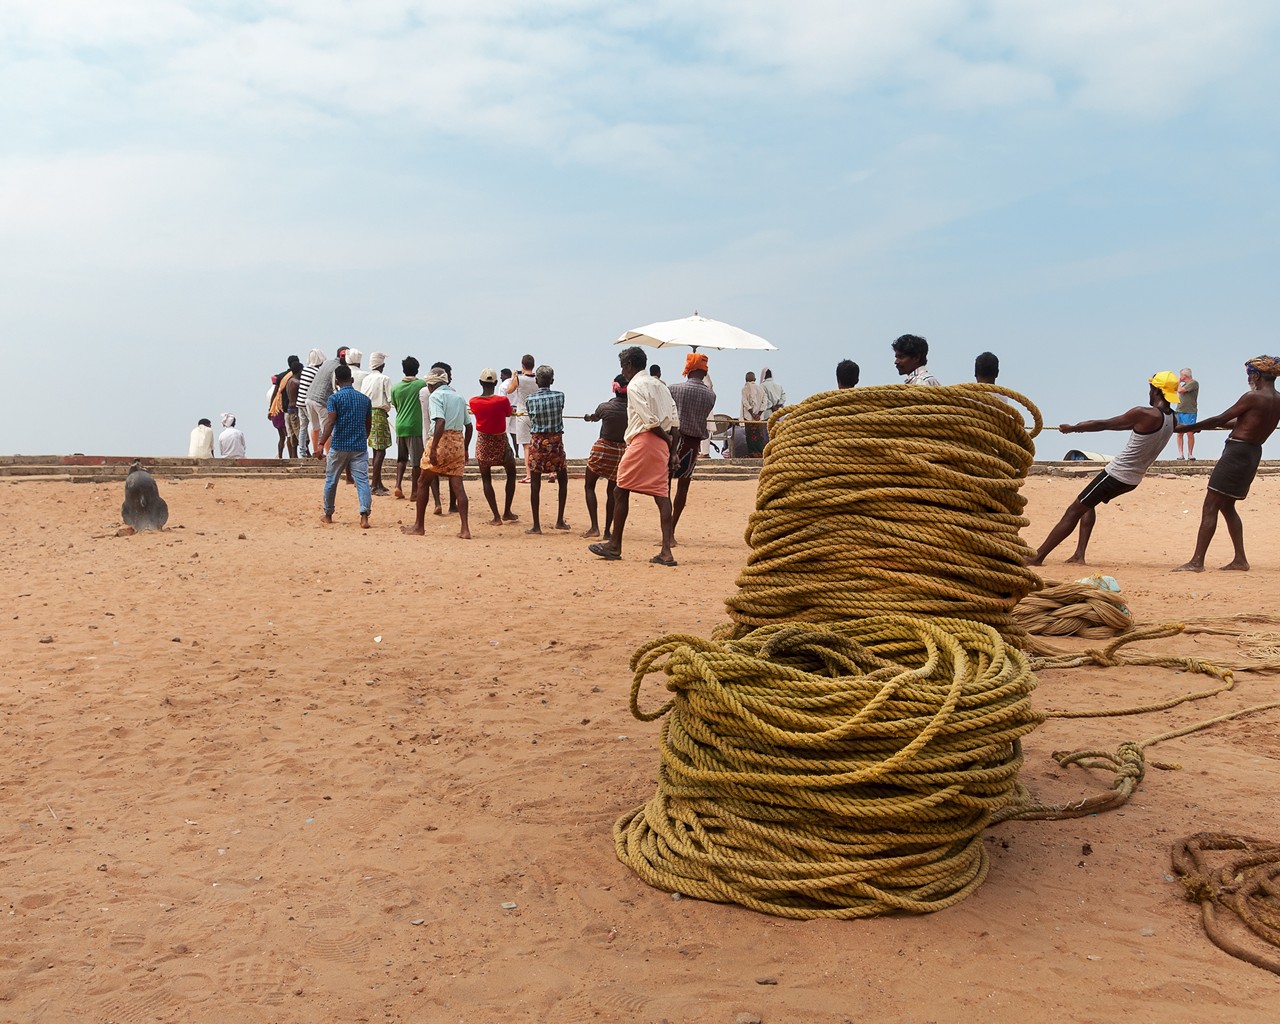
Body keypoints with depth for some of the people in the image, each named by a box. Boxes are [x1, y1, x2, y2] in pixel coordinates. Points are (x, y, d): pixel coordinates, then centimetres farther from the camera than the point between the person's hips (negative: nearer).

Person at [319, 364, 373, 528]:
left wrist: (322, 444, -16)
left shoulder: (334, 398, -5)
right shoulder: (365, 399, 8)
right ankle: (364, 516, -21)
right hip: (360, 447, 2)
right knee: (362, 480, -5)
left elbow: (330, 423, -15)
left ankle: (328, 515, 26)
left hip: (339, 447, -2)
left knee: (331, 481, 14)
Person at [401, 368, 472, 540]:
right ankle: (465, 529, -8)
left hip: (442, 440, -6)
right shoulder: (459, 397, 16)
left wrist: (433, 448, -22)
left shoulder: (435, 396, -5)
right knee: (457, 485, 2)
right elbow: (469, 426, 15)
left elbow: (440, 422, -20)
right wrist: (465, 449, 21)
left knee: (423, 483, 9)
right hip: (458, 442, 6)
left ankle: (419, 526, 15)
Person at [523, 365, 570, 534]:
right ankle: (560, 520, 16)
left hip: (537, 442, -1)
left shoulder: (530, 399, -6)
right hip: (556, 441, 1)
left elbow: (531, 417, 6)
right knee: (562, 478, 17)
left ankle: (536, 525, 2)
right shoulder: (560, 396, -3)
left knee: (535, 483, 2)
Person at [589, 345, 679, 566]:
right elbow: (674, 421, 11)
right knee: (661, 494, 2)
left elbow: (649, 421, -16)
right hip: (661, 445, 7)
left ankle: (614, 546, 12)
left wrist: (668, 440, -3)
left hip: (642, 441, -7)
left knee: (622, 491, 5)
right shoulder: (659, 385, 17)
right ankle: (666, 551, -5)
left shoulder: (634, 386, -7)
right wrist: (672, 450, 10)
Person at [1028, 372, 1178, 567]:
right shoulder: (1171, 419, 5)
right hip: (1133, 479, 8)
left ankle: (1037, 557, 1)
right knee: (1087, 503, 26)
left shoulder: (1143, 414, -18)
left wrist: (1073, 427, 5)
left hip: (1116, 473, -8)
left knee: (1073, 511, -1)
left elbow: (1103, 424, -10)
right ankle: (1079, 555, 17)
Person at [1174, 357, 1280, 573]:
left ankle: (1197, 561, -10)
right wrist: (1204, 425, 21)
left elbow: (1220, 419, -11)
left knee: (1210, 507, -6)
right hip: (1253, 454, 9)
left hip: (1237, 452, -9)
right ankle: (1240, 559, 20)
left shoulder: (1252, 397, -16)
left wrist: (1188, 427, 1)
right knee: (1227, 506, 20)